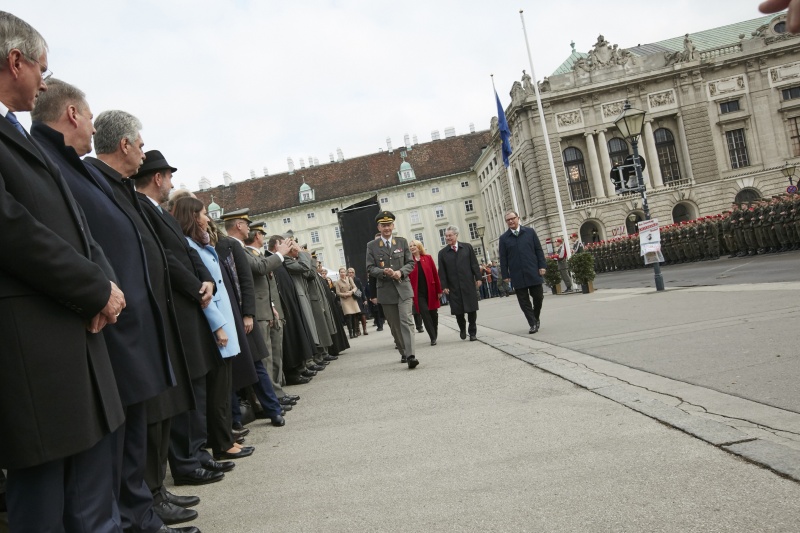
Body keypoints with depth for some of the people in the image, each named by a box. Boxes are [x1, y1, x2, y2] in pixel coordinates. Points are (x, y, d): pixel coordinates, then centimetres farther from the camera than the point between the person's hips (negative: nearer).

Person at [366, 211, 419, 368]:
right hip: (385, 290, 1)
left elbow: (411, 263, 5)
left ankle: (410, 355, -19)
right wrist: (383, 272, -20)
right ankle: (404, 353, 25)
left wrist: (401, 272, -15)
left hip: (403, 287, -1)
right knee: (394, 325, 10)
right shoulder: (371, 246, 3)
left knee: (406, 321, -14)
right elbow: (370, 268, -1)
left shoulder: (402, 242, 7)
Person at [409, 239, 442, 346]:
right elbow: (408, 278, -2)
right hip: (418, 293, -1)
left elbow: (435, 274, 3)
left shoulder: (428, 258, 4)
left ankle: (435, 335, 27)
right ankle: (433, 337, -6)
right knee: (425, 313, -10)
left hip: (430, 291, 1)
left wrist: (439, 290, 0)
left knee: (433, 313, 9)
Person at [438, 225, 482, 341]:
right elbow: (442, 271, 3)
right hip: (454, 287, 0)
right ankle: (462, 329, 26)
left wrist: (478, 278, -2)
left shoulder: (467, 247, 6)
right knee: (458, 311, 3)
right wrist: (444, 286, -4)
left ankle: (472, 332, 12)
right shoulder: (442, 253, 6)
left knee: (472, 309, 1)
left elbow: (474, 264, 4)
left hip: (469, 284, 0)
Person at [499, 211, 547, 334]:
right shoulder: (504, 238, 5)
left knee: (538, 297, 5)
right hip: (517, 276, 0)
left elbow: (539, 250, 6)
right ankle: (533, 324, 5)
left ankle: (536, 319, 28)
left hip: (533, 272, 1)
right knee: (524, 301, -1)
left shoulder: (530, 232, 6)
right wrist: (505, 275, -1)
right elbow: (503, 258, 4)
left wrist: (542, 266, -2)